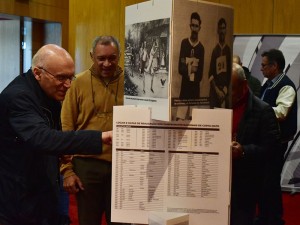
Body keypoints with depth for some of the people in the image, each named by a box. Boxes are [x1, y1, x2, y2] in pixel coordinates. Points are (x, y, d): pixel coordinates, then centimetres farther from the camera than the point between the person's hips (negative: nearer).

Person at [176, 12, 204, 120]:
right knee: (180, 118, -7)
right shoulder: (184, 43, 4)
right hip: (185, 84, -1)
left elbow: (200, 72, 2)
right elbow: (180, 67, -2)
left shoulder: (201, 47, 5)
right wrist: (188, 69, -20)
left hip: (195, 85, 1)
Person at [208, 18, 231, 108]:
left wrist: (226, 88, -4)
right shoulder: (215, 50, 2)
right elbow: (211, 74, -1)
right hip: (215, 89, -1)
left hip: (225, 89, 1)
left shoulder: (228, 50, 5)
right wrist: (217, 89, -9)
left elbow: (229, 72, 6)